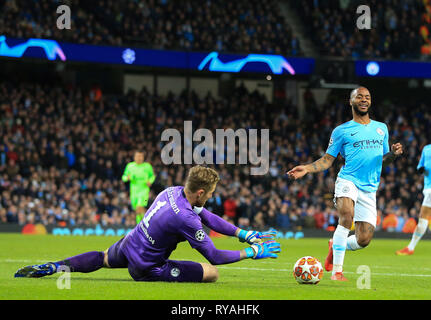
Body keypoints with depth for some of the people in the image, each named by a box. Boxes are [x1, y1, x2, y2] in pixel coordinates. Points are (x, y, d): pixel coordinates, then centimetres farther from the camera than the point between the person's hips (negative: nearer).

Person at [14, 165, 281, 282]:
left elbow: (209, 217, 6)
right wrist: (251, 253, -14)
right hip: (146, 267, -8)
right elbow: (214, 257, -23)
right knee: (212, 274, -11)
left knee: (103, 259, 42)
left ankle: (50, 267, 26)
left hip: (127, 245, 8)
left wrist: (246, 234, 5)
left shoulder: (173, 192, -5)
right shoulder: (186, 219, -31)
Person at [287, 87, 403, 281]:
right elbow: (327, 160, 8)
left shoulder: (381, 128, 18)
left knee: (363, 240, -4)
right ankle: (337, 271, -29)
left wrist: (393, 154, 2)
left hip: (369, 189, 4)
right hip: (348, 181, -4)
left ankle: (336, 246, 31)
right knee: (347, 215, -34)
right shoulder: (341, 131, 6)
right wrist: (306, 169, -9)